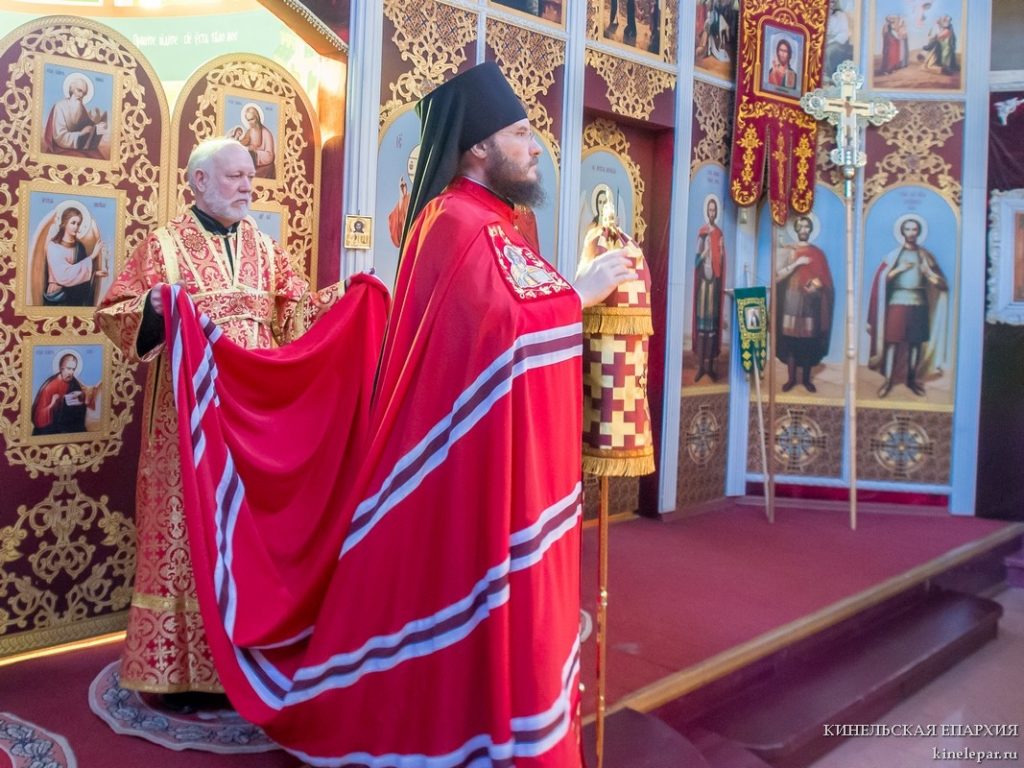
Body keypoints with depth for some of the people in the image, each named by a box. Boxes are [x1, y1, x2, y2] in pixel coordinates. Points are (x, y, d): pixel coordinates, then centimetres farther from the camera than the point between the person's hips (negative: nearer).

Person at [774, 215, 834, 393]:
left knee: (809, 340, 1)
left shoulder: (817, 253, 8)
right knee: (790, 339, -3)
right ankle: (791, 378, 6)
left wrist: (815, 285, -15)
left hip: (810, 300, 1)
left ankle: (806, 378, 11)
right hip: (792, 299, -1)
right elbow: (777, 276, -6)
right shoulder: (788, 250, 5)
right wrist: (796, 263, -15)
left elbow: (824, 279, 5)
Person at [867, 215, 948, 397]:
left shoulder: (926, 255, 9)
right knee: (892, 341, -5)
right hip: (897, 302, -2)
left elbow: (943, 284, 6)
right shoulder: (894, 255, 6)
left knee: (916, 342, 5)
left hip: (919, 304, 2)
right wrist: (899, 269, -12)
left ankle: (912, 379, 16)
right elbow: (881, 280, -2)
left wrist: (928, 273, -11)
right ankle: (888, 380, 0)